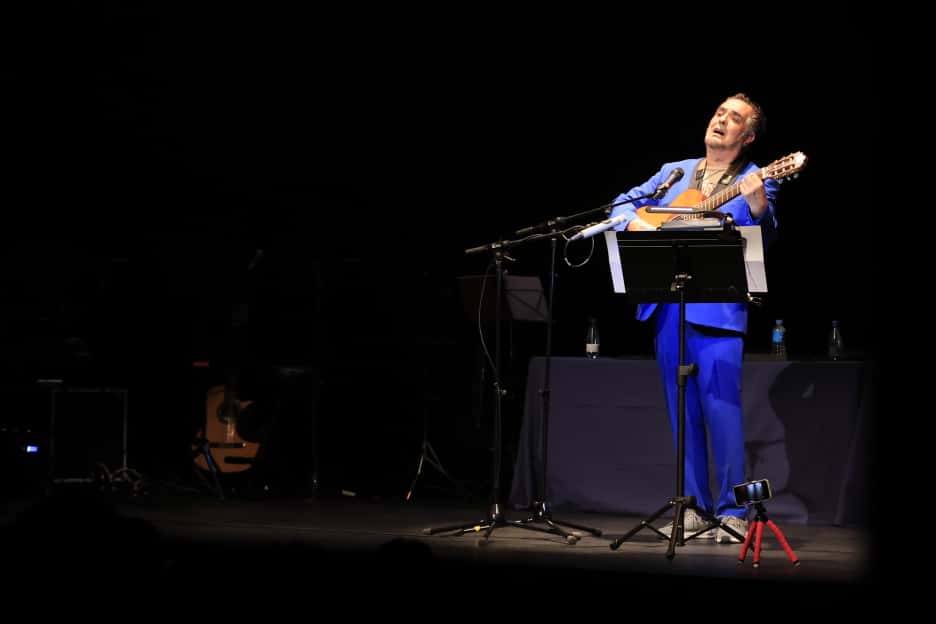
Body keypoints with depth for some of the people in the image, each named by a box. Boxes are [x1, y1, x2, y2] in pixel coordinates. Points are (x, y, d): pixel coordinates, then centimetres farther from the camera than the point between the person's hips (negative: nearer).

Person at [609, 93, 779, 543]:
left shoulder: (755, 182, 4)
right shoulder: (675, 173, 19)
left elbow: (763, 234, -10)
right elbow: (623, 204, 20)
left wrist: (757, 202, -31)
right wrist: (636, 223, -2)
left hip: (716, 307, -5)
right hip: (667, 303, 5)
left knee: (720, 405, -10)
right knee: (681, 409, 7)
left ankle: (732, 512, -5)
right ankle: (693, 508, 13)